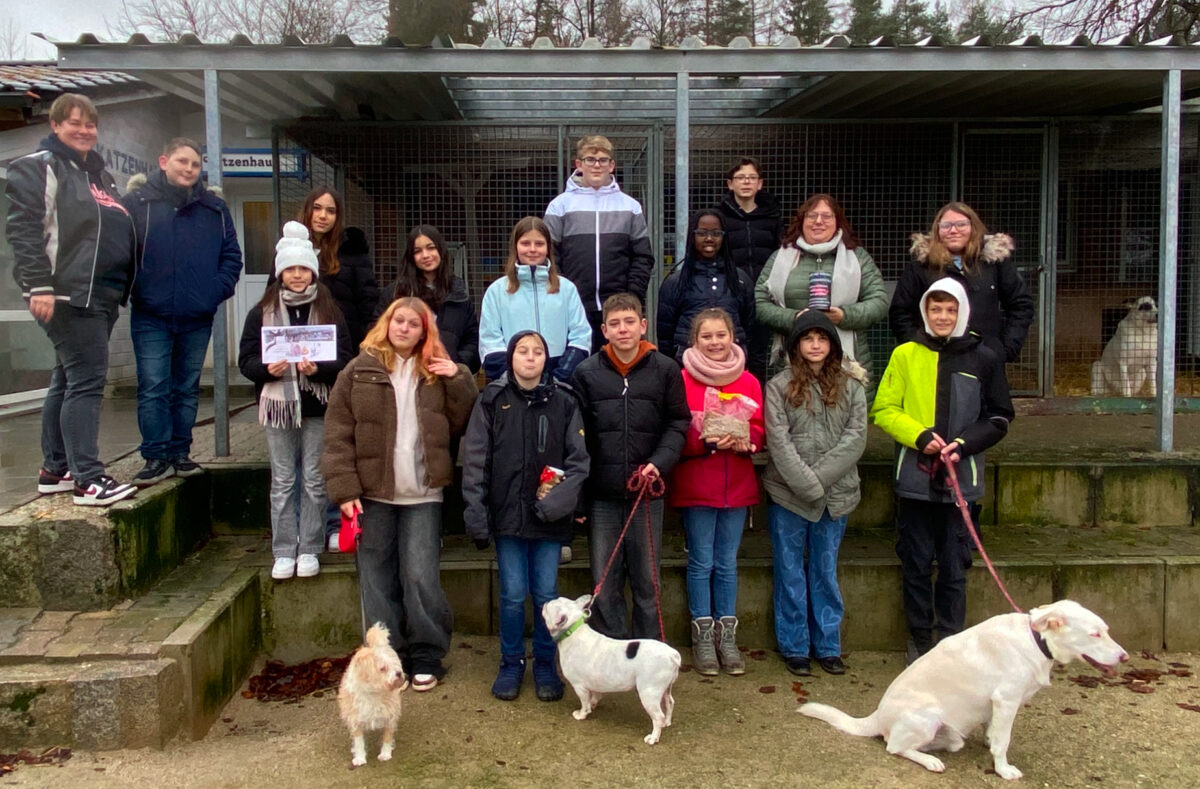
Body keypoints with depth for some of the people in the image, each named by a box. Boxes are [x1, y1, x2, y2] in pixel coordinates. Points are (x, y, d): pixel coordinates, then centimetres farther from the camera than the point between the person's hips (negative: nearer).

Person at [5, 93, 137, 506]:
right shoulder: (39, 167, -3)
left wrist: (123, 288, 23)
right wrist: (38, 285, -21)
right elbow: (23, 229, -13)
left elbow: (119, 232, 29)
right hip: (68, 293, -9)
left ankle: (55, 469, 21)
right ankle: (88, 478, -12)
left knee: (68, 380, 13)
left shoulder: (99, 174, 23)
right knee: (87, 379, -13)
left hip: (102, 294, 9)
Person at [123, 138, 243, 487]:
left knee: (187, 389, 10)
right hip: (151, 317, -3)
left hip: (198, 319, 3)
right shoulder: (138, 201, 0)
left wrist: (218, 290, -2)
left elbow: (231, 254, 9)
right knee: (153, 389, -4)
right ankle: (156, 457, 3)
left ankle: (180, 454, 19)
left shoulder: (214, 208, 8)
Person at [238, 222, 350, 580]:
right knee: (282, 482, 7)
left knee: (314, 481, 5)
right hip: (278, 406, 1)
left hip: (318, 407, 0)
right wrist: (267, 369, -16)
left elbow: (344, 359, -1)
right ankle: (283, 552, 15)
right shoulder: (262, 312, 4)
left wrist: (319, 368, -19)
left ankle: (309, 550, 16)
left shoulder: (329, 311, 2)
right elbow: (245, 360, 4)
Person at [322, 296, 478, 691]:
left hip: (423, 495, 0)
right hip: (372, 494, 0)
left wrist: (460, 380, -9)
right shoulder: (360, 371, 2)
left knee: (421, 578, -2)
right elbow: (338, 434, -2)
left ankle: (427, 658, 12)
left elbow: (462, 425, 1)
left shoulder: (438, 374, 7)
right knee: (377, 581, 7)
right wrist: (345, 489, -9)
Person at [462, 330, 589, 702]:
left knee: (546, 595, 7)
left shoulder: (564, 402, 3)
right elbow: (475, 459, 1)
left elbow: (579, 458, 1)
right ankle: (511, 664, 23)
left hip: (548, 518, 0)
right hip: (507, 514, 0)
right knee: (512, 595, 5)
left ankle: (545, 665, 23)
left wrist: (561, 498, -14)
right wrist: (476, 511, -5)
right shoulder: (492, 400, 2)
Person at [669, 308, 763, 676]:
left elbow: (758, 430, 8)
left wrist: (744, 440, -13)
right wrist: (706, 440, -21)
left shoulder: (748, 382, 6)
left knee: (727, 563, 11)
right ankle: (702, 635, 16)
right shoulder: (683, 380, -5)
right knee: (701, 563, 4)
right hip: (695, 484, -3)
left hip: (737, 485, 3)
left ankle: (727, 635, 21)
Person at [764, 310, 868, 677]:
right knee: (791, 574, 8)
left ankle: (828, 646, 23)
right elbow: (778, 441, -9)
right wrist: (807, 485, -15)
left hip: (836, 494, 2)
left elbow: (856, 437, -4)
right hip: (788, 495, -1)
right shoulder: (779, 386, -2)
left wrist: (819, 477, -13)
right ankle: (794, 647, 19)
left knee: (825, 571, 13)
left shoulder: (850, 385, 4)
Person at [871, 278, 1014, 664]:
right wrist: (920, 436, -14)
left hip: (960, 476, 0)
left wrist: (963, 444, -10)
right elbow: (883, 409, 1)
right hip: (915, 476, 0)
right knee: (916, 563, 8)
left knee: (954, 566, 6)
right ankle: (919, 638, 22)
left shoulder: (984, 359, 3)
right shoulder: (905, 355, 2)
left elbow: (999, 418, 6)